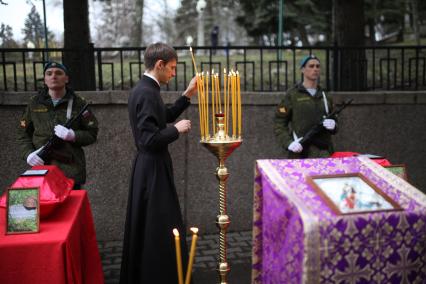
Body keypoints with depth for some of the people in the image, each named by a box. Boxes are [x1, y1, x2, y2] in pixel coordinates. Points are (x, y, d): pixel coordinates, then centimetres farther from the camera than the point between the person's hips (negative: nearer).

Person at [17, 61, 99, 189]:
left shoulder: (78, 103, 2)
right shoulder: (35, 103, 8)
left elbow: (91, 134, 3)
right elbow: (23, 133, 13)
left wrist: (72, 135, -16)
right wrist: (28, 153, -6)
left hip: (71, 170, -1)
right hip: (41, 168, 2)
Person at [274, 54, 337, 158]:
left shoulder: (325, 96, 16)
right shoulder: (291, 95, 2)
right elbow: (279, 124, -1)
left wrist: (333, 125, -2)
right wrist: (288, 143, -16)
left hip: (324, 152, 4)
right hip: (300, 152, -4)